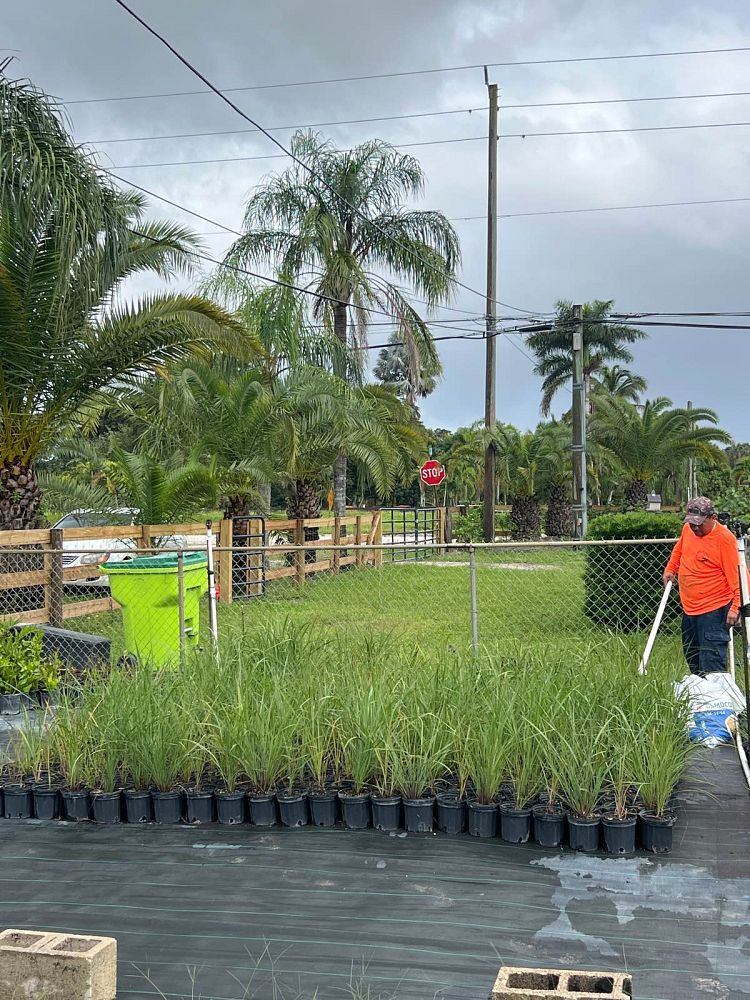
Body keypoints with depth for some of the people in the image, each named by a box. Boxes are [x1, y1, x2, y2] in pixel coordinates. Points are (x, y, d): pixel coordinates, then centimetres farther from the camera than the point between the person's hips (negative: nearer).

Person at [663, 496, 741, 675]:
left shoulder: (725, 539, -17)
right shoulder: (687, 529, 4)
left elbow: (737, 575, -16)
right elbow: (678, 549, 28)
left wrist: (736, 606, -21)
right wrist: (670, 569, 17)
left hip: (714, 609, -8)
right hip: (689, 608, 8)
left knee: (712, 662, -12)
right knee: (691, 656, 18)